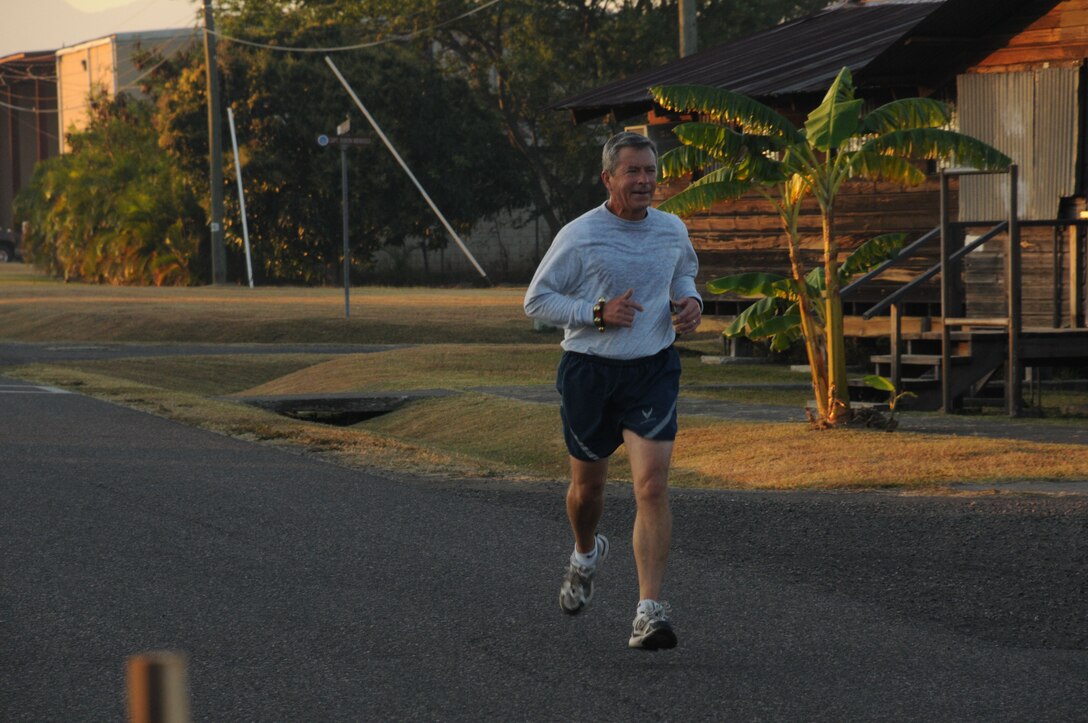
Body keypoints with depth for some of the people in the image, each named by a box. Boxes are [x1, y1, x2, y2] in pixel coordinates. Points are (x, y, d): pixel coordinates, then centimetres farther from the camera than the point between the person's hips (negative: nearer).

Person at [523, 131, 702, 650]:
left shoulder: (672, 231, 3)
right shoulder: (578, 236, -10)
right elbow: (536, 300, -5)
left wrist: (690, 302, 2)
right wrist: (598, 313, -18)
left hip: (652, 373, 1)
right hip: (589, 373, -1)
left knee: (652, 486, -15)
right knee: (587, 486, 15)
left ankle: (650, 611, -17)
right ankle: (586, 554, 50)